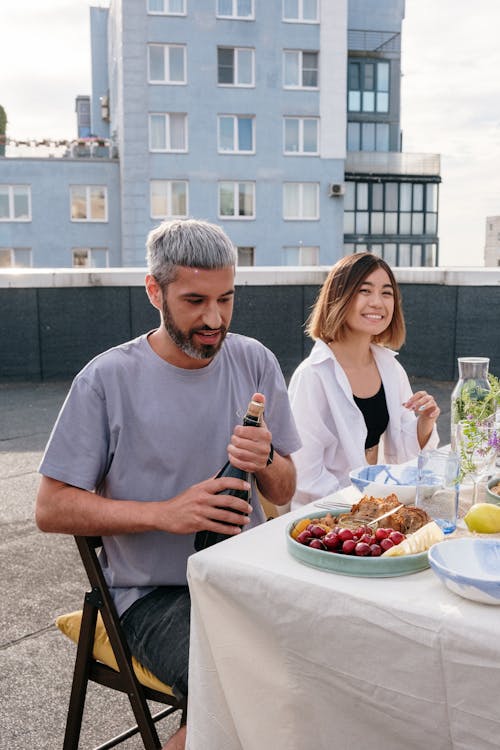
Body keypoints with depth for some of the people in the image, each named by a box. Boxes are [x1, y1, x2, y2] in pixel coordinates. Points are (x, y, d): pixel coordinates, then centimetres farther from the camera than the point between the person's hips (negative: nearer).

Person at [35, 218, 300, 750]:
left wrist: (265, 461, -17)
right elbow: (51, 509, -8)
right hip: (154, 592, -4)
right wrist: (166, 513, -20)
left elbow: (283, 493, 7)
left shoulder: (254, 361, 2)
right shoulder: (107, 378, -10)